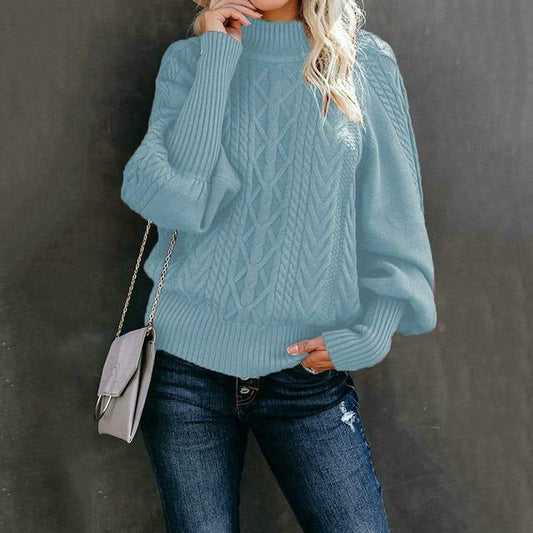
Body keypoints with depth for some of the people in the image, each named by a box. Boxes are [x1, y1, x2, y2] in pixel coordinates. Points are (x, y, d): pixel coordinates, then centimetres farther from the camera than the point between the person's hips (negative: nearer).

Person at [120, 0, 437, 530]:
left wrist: (367, 335, -3)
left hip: (308, 369, 0)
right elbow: (180, 199, -14)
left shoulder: (368, 62, 2)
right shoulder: (189, 60, 2)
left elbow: (396, 219, 4)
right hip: (187, 358, 0)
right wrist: (217, 56, -11)